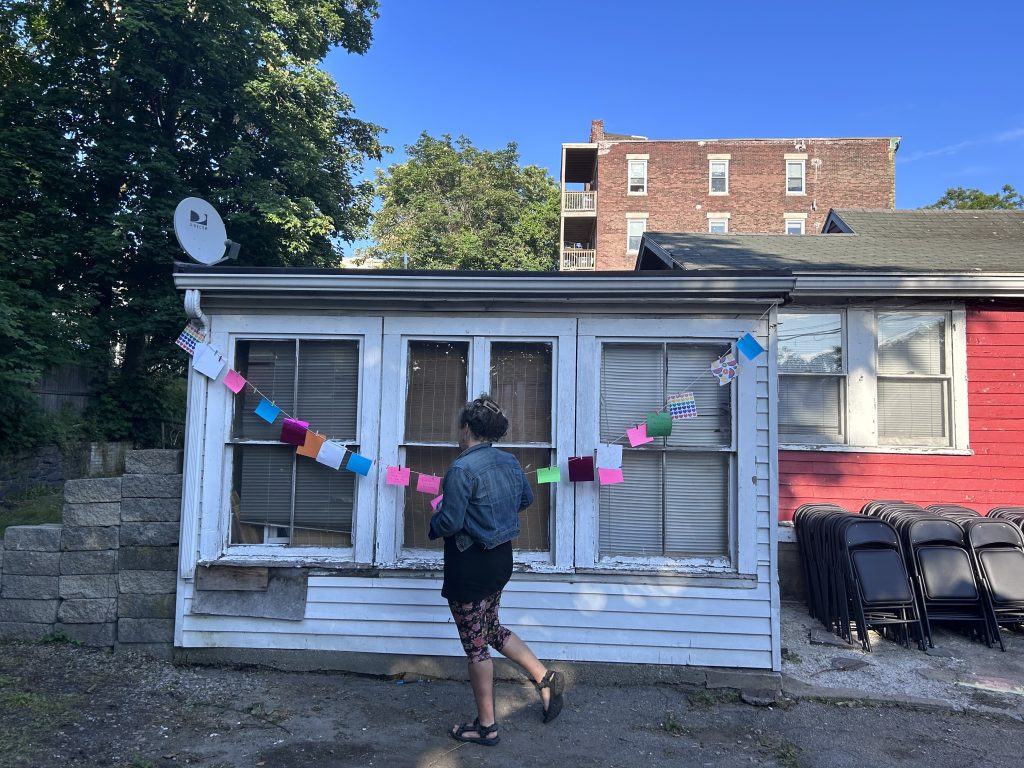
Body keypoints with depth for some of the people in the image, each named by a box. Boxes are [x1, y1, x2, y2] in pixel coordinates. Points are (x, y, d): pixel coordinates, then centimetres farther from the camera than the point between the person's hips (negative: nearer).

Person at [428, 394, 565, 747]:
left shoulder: (461, 469, -22)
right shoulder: (509, 461, 2)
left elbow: (450, 522, -23)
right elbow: (526, 499, 17)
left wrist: (433, 525, -1)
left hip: (469, 566, -8)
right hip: (501, 559, 8)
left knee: (476, 645, 7)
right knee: (492, 629, 27)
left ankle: (486, 726, 22)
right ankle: (545, 677, 23)